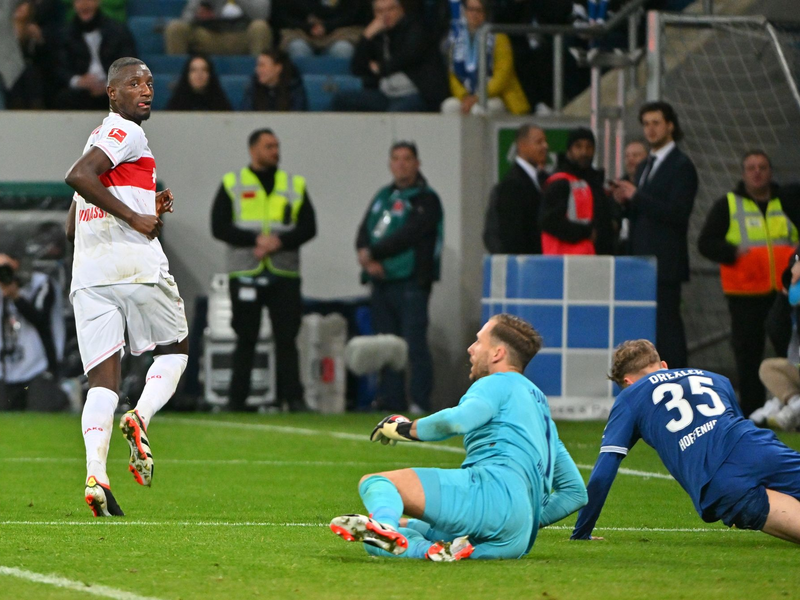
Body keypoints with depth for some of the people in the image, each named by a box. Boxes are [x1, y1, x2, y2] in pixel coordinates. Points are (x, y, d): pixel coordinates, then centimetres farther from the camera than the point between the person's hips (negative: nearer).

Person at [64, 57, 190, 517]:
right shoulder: (127, 133, -3)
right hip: (136, 265, -7)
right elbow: (78, 176, -20)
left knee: (103, 376, -3)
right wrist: (133, 216, -14)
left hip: (87, 272, 7)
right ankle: (141, 418, -12)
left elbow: (73, 227, 28)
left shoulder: (100, 138, 25)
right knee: (175, 349, 14)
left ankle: (95, 472, -23)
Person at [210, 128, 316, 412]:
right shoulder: (232, 184, 6)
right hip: (245, 273, -1)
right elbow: (219, 227, -2)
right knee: (246, 340, 1)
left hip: (284, 274, 1)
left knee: (286, 338, -4)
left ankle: (293, 397, -4)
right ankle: (236, 399, 6)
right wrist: (257, 240, -14)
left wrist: (280, 241, -14)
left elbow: (308, 227, 4)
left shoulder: (295, 185, 12)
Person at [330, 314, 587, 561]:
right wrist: (532, 522, 35)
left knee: (374, 482, -12)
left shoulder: (498, 383, 11)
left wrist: (407, 429, 2)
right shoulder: (541, 405, 37)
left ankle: (383, 524, -51)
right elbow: (575, 492, 37)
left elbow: (460, 420, -13)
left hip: (494, 489, -8)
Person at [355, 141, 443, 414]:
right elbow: (364, 233, 11)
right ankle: (391, 400, 10)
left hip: (411, 283, -7)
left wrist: (372, 253, -11)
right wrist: (369, 260, -9)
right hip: (382, 281, 7)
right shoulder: (383, 196, 19)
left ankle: (420, 404, -9)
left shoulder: (426, 200, -2)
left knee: (414, 344, -9)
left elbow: (407, 235, -14)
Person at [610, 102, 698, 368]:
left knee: (667, 325, -10)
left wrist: (637, 197, -18)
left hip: (665, 262, -8)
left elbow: (677, 213, -16)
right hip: (642, 263, 8)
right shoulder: (645, 167, 20)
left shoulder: (681, 166, -7)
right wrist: (625, 202, 1)